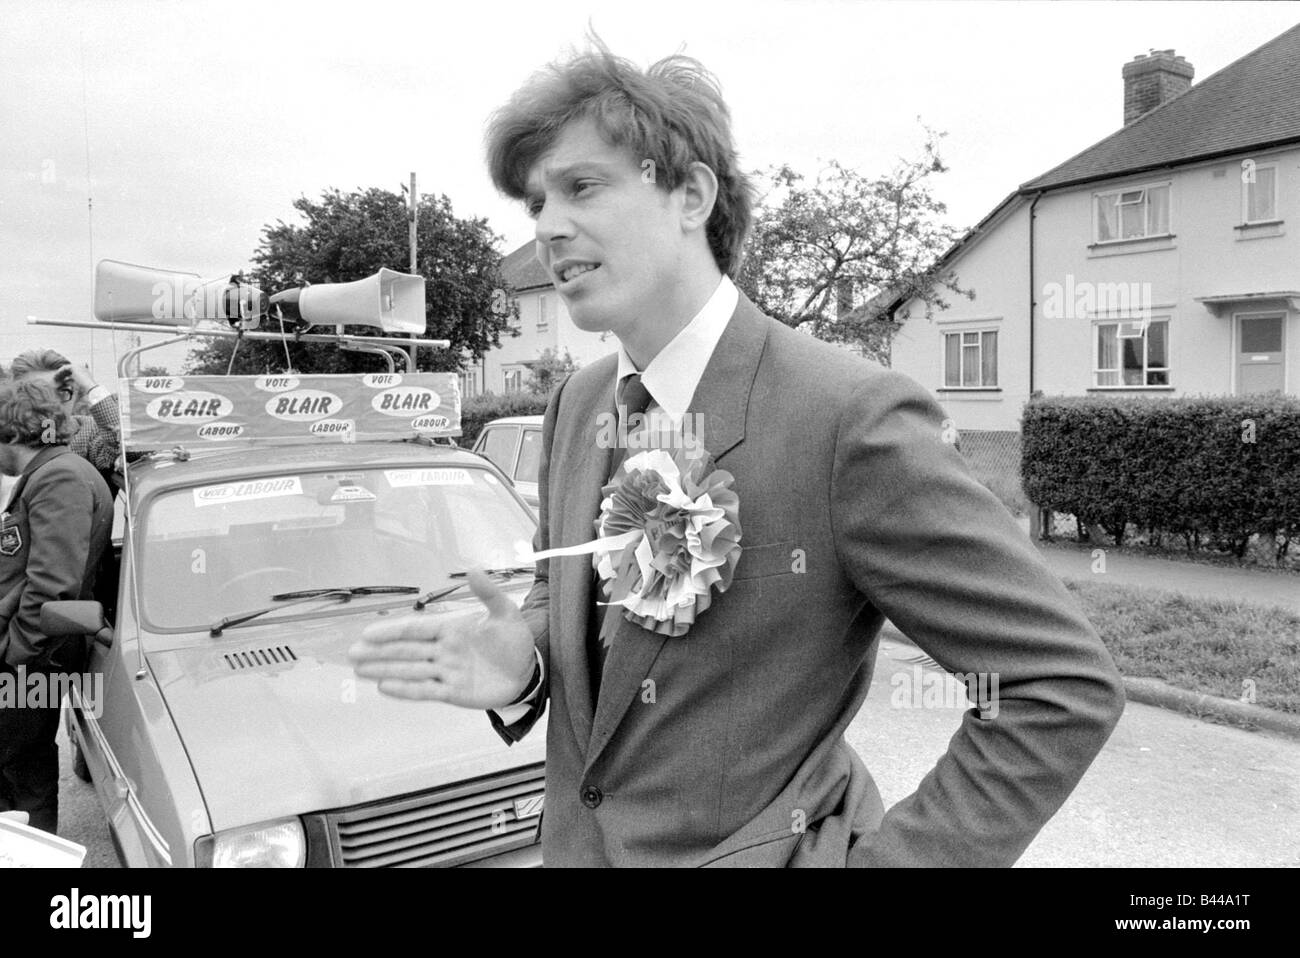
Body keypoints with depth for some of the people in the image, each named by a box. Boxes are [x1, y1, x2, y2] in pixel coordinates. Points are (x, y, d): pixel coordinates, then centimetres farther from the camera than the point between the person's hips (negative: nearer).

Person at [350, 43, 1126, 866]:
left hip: (754, 847, -6)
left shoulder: (851, 418, -24)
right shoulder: (577, 405, -3)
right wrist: (519, 665, -11)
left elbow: (1068, 684, -20)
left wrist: (881, 859, -20)